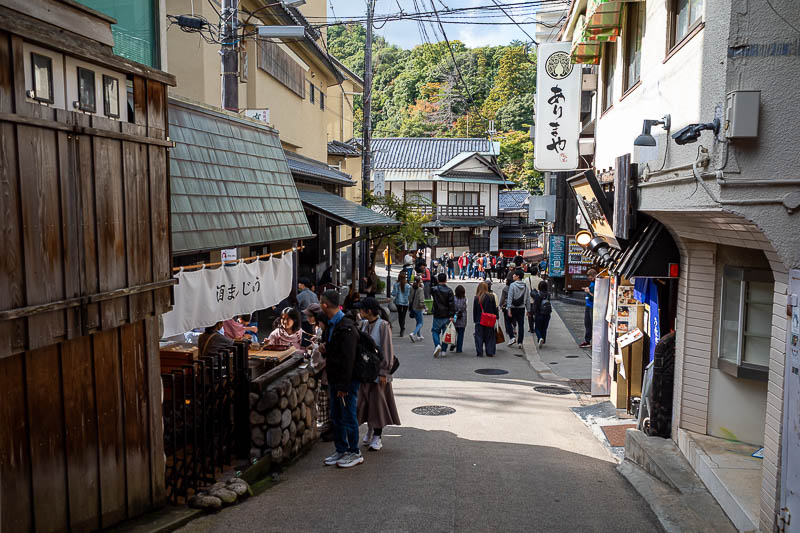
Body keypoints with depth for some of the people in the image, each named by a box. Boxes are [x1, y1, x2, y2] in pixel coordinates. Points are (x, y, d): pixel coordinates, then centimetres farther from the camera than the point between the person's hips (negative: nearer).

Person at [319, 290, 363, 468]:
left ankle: (355, 453, 14)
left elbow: (348, 359, -23)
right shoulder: (331, 325, 11)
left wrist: (344, 386, -22)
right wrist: (325, 350, 3)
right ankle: (341, 450, 28)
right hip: (334, 379, 9)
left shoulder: (346, 328, -20)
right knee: (336, 417, 15)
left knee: (348, 417, 1)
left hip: (347, 380, -9)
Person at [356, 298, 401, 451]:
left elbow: (387, 350, -14)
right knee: (365, 401, 11)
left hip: (377, 370, -6)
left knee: (377, 402, 1)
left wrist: (384, 372, -15)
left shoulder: (383, 325, -14)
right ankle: (370, 429, 32)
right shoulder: (364, 324, 6)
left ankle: (377, 438, 12)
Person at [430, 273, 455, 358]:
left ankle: (437, 345, -15)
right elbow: (452, 304, -8)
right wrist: (451, 316, -8)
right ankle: (443, 350, 11)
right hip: (447, 316, 0)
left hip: (437, 316, 0)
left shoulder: (434, 290, -4)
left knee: (435, 331, 11)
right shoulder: (449, 290, -4)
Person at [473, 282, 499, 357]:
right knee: (489, 337, 10)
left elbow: (474, 310, -2)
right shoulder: (491, 297, -5)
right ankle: (490, 352, 11)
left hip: (479, 320, -1)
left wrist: (474, 319, 6)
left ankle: (480, 353, 3)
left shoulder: (476, 298, -7)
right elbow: (495, 309, 1)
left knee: (479, 337, 6)